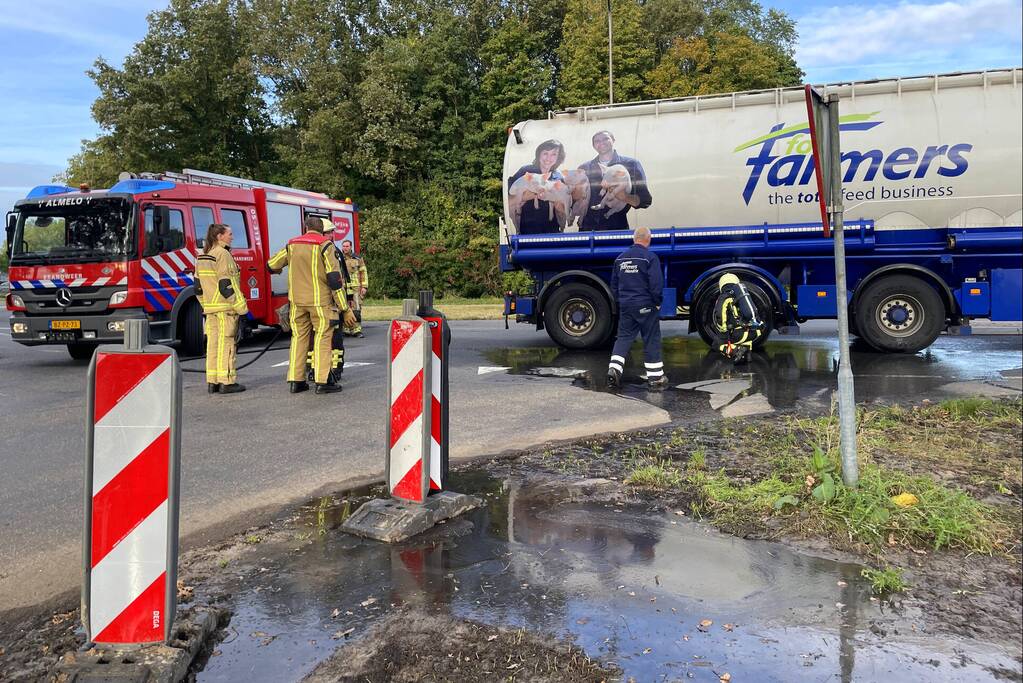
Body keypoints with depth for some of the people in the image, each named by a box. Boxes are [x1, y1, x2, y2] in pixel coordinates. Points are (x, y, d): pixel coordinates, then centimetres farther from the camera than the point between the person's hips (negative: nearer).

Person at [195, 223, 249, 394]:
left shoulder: (202, 257, 15)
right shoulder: (223, 254, -12)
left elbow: (198, 287, 17)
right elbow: (226, 286, -18)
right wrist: (241, 307, -14)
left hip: (210, 308, 8)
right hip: (225, 308, -8)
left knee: (213, 343, 9)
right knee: (226, 343, -5)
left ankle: (212, 382, 13)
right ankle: (227, 382, -3)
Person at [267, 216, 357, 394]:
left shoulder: (292, 245, 9)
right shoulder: (325, 245, -6)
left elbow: (271, 266, 19)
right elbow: (335, 278, -11)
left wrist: (278, 269, 44)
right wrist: (345, 308, -8)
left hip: (297, 301, 4)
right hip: (320, 301, -4)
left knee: (298, 337, 12)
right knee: (322, 339, 1)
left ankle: (296, 381, 14)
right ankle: (322, 381, -2)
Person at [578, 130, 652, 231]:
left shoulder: (631, 165, 6)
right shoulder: (584, 168, 14)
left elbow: (645, 200, 1)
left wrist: (626, 198, -18)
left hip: (617, 229, -2)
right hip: (587, 229, 2)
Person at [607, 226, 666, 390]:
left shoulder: (620, 258, 8)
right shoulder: (650, 257, -11)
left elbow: (614, 284, 15)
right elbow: (656, 284, -16)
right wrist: (657, 303, -4)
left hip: (625, 305, 5)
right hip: (645, 306, -5)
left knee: (623, 337, 10)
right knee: (651, 340, 4)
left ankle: (614, 369, -4)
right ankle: (655, 376, 10)